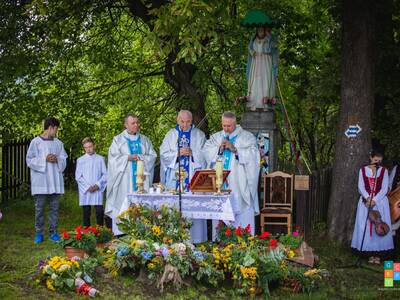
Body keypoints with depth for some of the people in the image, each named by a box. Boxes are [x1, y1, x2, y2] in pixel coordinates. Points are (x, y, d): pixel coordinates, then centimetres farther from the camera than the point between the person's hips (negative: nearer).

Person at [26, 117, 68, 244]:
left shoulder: (58, 143, 10)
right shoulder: (36, 142, -1)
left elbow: (64, 160, 12)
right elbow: (30, 160, -3)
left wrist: (57, 160, -9)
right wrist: (45, 159, -14)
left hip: (55, 181, 4)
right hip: (40, 180, -4)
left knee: (54, 207, 6)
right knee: (39, 208, 0)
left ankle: (53, 232, 12)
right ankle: (39, 233, 8)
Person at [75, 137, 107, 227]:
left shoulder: (100, 159, 7)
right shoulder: (80, 160, 6)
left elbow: (105, 174, 5)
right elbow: (78, 177, 2)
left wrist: (97, 185, -8)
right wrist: (88, 187, -8)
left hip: (98, 190, 0)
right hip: (85, 190, 0)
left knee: (99, 212, -5)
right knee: (86, 213, 2)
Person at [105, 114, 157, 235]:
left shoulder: (144, 140, 17)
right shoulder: (118, 140, 8)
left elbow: (153, 156, 10)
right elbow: (113, 157, -1)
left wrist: (141, 157, -7)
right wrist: (128, 158, -11)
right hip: (125, 179, -2)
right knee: (124, 205, -9)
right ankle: (121, 233, -8)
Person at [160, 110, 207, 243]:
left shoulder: (199, 135, 10)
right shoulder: (171, 135, 12)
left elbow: (204, 154, 2)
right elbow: (164, 153, 4)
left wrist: (191, 153, -13)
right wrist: (178, 153, -10)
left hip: (194, 176, -1)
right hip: (175, 177, 1)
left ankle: (195, 238, -5)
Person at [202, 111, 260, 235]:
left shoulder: (247, 137, 5)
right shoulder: (216, 137, 17)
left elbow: (252, 154, -9)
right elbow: (206, 151, 5)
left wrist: (234, 149, -17)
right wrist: (219, 149, -11)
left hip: (239, 184, -3)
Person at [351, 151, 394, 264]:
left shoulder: (384, 171, 3)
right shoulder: (363, 170, 6)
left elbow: (384, 189, -3)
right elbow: (361, 187, 0)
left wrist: (374, 200, -15)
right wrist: (367, 198, -17)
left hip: (380, 201, -1)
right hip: (366, 201, 1)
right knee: (365, 227, -2)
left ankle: (378, 255, 0)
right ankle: (370, 254, 4)